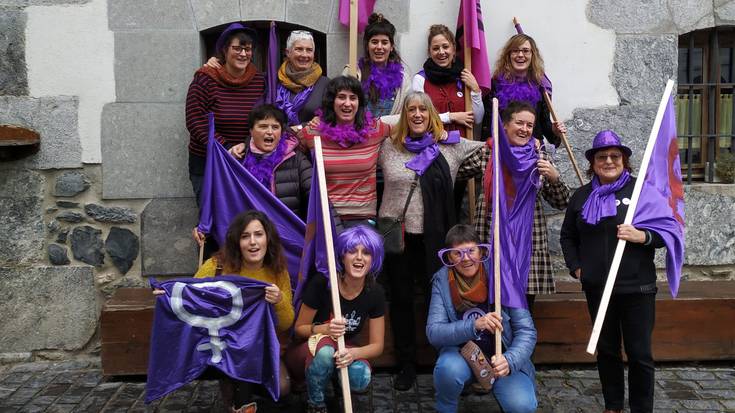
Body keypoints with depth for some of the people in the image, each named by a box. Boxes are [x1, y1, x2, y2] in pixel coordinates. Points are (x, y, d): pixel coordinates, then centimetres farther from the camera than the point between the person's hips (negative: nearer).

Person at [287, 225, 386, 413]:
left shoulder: (375, 292, -12)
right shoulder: (322, 283, -22)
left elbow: (377, 345, -7)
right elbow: (299, 329, -10)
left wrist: (353, 353, -30)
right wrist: (325, 329, -32)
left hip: (343, 352, 2)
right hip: (308, 354, -2)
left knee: (361, 379, -32)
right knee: (325, 349, -38)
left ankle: (337, 376, 6)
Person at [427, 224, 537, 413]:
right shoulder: (442, 281, -11)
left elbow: (526, 331, -12)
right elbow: (433, 332, -18)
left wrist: (510, 361, -31)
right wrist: (474, 325, -33)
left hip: (501, 356, 0)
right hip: (461, 353, 1)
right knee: (448, 368, -32)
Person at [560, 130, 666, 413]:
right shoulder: (581, 196, 9)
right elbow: (567, 236, 17)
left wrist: (642, 237, -19)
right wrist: (576, 267, 7)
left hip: (636, 288, -3)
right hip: (596, 288, 3)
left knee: (639, 353, 3)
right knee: (606, 350, 14)